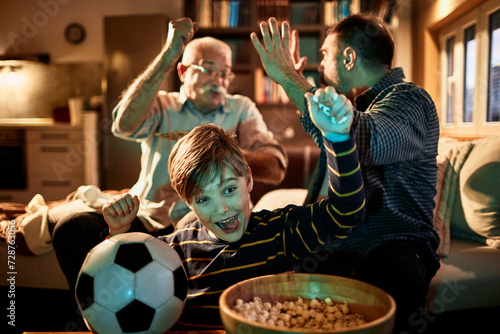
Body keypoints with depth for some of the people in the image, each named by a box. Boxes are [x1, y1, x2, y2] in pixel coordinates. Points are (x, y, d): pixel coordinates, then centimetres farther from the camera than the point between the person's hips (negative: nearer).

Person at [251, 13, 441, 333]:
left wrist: (290, 79, -23)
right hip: (335, 244, 7)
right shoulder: (356, 103, 21)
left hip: (392, 244, -7)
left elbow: (364, 142, -31)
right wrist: (293, 78, 38)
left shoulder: (409, 98, -7)